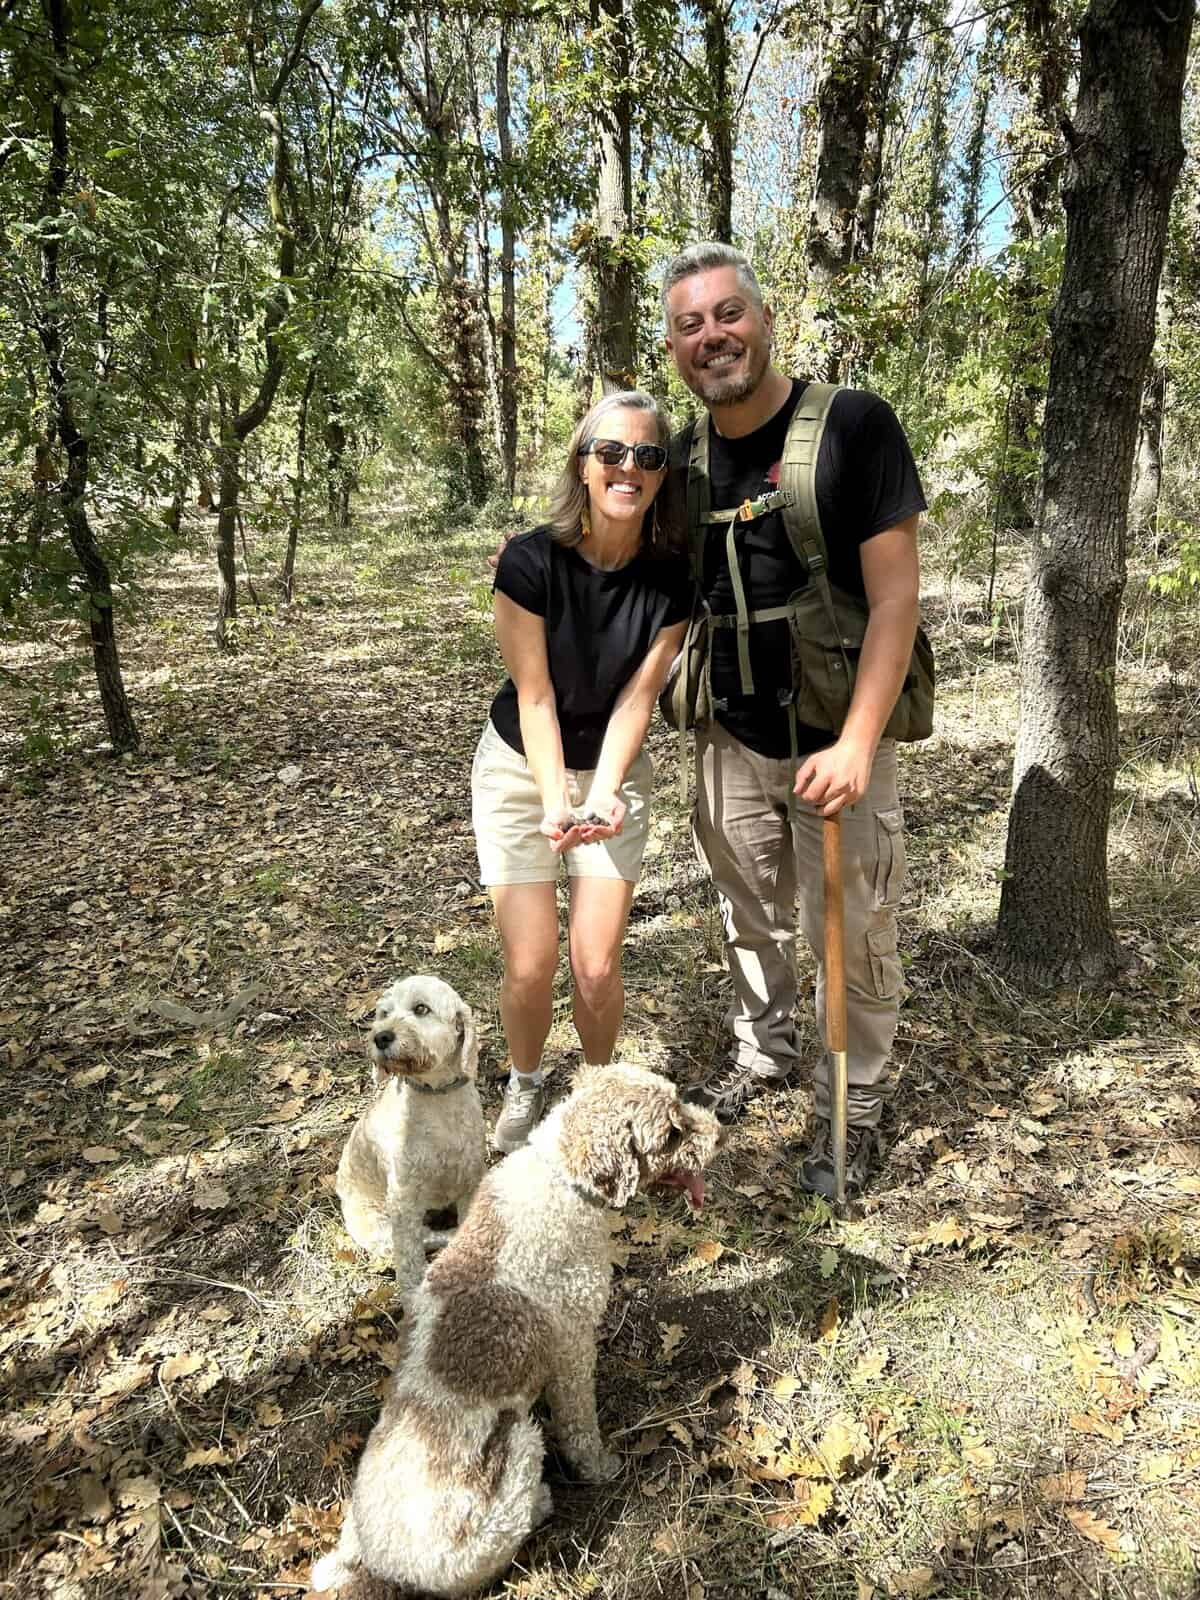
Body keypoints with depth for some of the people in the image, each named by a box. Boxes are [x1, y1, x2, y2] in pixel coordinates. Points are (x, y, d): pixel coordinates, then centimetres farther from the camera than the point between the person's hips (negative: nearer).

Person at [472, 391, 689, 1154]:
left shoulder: (671, 578, -14)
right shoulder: (532, 561, -21)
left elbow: (637, 697, -13)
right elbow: (534, 696, -18)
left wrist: (603, 795, -26)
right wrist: (555, 803, -26)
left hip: (613, 771, 2)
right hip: (521, 769, -1)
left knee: (598, 966, -4)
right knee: (530, 967, -4)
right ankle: (526, 1084, 27)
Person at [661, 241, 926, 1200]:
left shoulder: (853, 426, -12)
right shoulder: (685, 462, 4)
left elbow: (895, 597, -16)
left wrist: (855, 744, -23)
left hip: (836, 743, -4)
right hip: (731, 741, 5)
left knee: (851, 937, 6)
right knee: (751, 916, 19)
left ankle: (853, 1109, 27)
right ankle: (762, 1051, 43)